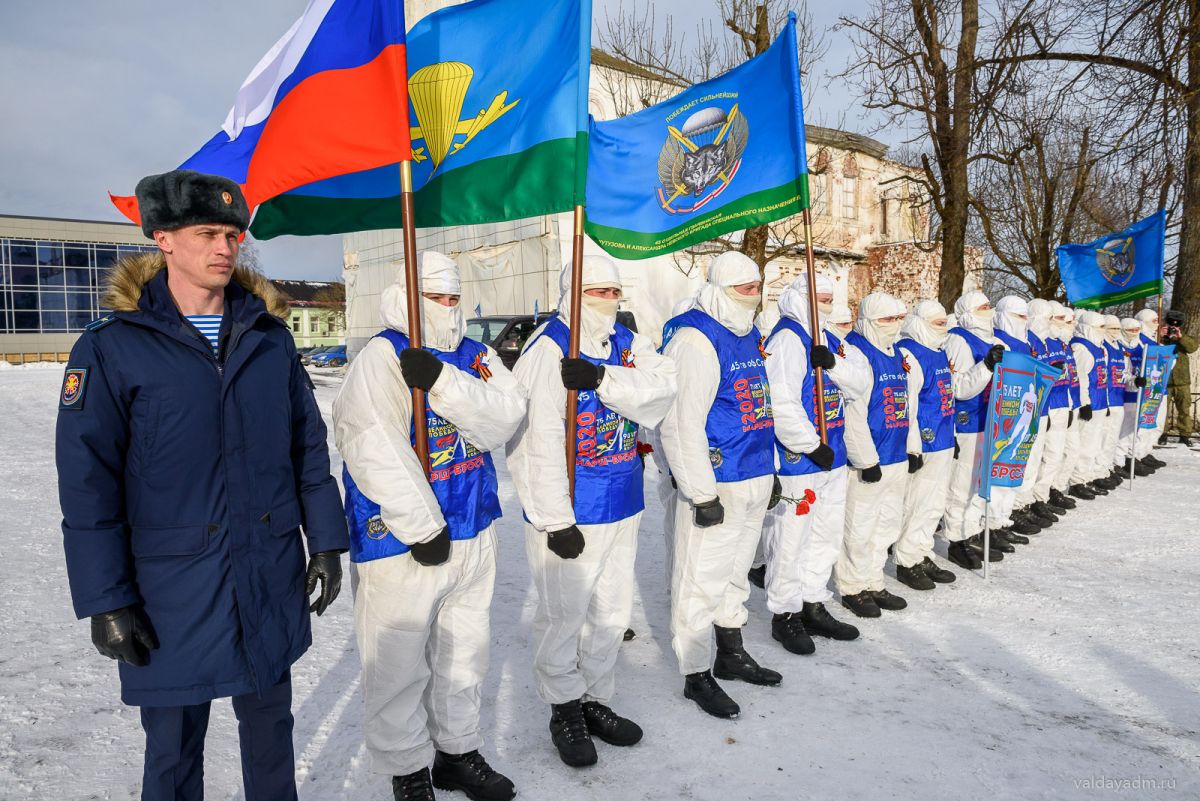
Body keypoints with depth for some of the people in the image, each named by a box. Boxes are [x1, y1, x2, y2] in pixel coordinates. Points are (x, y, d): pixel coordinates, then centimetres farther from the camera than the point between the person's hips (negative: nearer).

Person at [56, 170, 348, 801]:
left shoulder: (270, 336, 3)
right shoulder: (112, 347, -8)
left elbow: (309, 447, 6)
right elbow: (88, 484, -8)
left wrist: (326, 542, 4)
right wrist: (104, 601, -9)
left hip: (272, 582, 3)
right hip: (174, 591, -3)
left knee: (270, 725, 20)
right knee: (174, 748, 15)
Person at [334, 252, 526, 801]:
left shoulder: (475, 356, 7)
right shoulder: (381, 358, -11)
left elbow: (505, 417, -10)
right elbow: (376, 451, -21)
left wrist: (441, 381, -24)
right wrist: (423, 527, -20)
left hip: (473, 534, 6)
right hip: (401, 543, -6)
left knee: (464, 653, 19)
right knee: (400, 667, 5)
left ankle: (458, 751, 38)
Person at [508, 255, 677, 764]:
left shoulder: (627, 343, 8)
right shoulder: (548, 349, -15)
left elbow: (661, 386, -10)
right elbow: (537, 441, -20)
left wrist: (603, 378, -26)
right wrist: (555, 520, -20)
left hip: (622, 508, 7)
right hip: (570, 514, -7)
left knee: (612, 613, 18)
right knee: (564, 616, 6)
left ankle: (595, 700, 37)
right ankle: (564, 711, 28)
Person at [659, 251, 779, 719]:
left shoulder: (748, 335, 13)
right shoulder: (695, 338, -16)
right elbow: (682, 422, -22)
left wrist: (770, 469, 20)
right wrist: (702, 493, -21)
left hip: (754, 480, 9)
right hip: (717, 484, -9)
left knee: (735, 571, 21)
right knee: (702, 580, 1)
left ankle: (732, 654, 36)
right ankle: (697, 676, 15)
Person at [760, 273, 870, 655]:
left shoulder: (829, 341, 16)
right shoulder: (787, 338, -14)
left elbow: (859, 383, 7)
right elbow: (781, 402, -24)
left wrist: (834, 363, -12)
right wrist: (812, 446, -18)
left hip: (832, 459, 10)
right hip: (798, 461, -10)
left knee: (826, 536, 18)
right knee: (790, 540, -1)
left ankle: (813, 606, 32)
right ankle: (785, 615, 14)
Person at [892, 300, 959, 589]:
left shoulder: (939, 353, 15)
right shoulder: (908, 354, -16)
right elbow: (904, 403, -21)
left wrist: (952, 436, 24)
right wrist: (912, 447, -22)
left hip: (943, 444, 10)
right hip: (922, 446, -10)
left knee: (935, 504, 16)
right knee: (916, 505, -1)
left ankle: (922, 556, 28)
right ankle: (906, 562, 11)